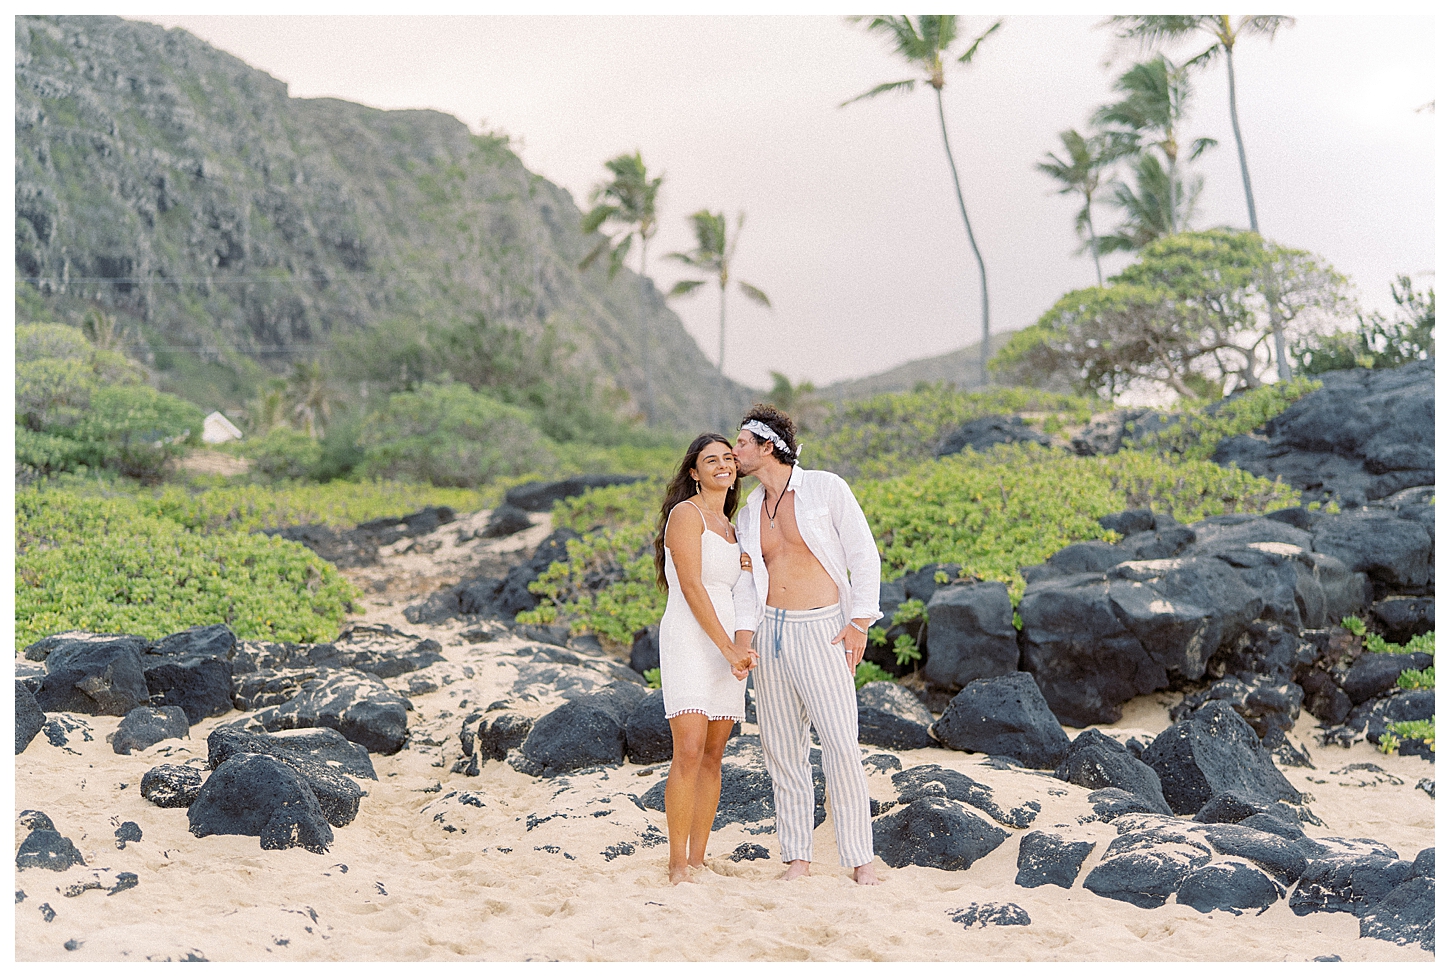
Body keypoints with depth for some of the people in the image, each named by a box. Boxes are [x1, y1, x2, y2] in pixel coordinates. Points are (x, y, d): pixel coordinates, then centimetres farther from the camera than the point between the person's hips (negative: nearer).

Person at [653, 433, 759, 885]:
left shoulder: (728, 525, 20)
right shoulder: (686, 513, -4)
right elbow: (692, 587, -13)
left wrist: (747, 571, 6)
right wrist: (729, 649, -18)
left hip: (729, 642, 8)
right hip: (689, 638, -8)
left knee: (713, 754, 4)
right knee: (689, 752, -15)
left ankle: (697, 860, 7)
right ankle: (677, 864, -11)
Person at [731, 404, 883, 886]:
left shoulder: (826, 488, -3)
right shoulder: (749, 512, 12)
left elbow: (864, 555, -3)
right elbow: (746, 582, 8)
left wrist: (859, 623, -11)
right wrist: (741, 641, -6)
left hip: (822, 630, -5)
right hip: (771, 631, 5)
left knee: (841, 745, -11)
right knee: (781, 748, 5)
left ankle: (860, 859, -2)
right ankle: (797, 857, 14)